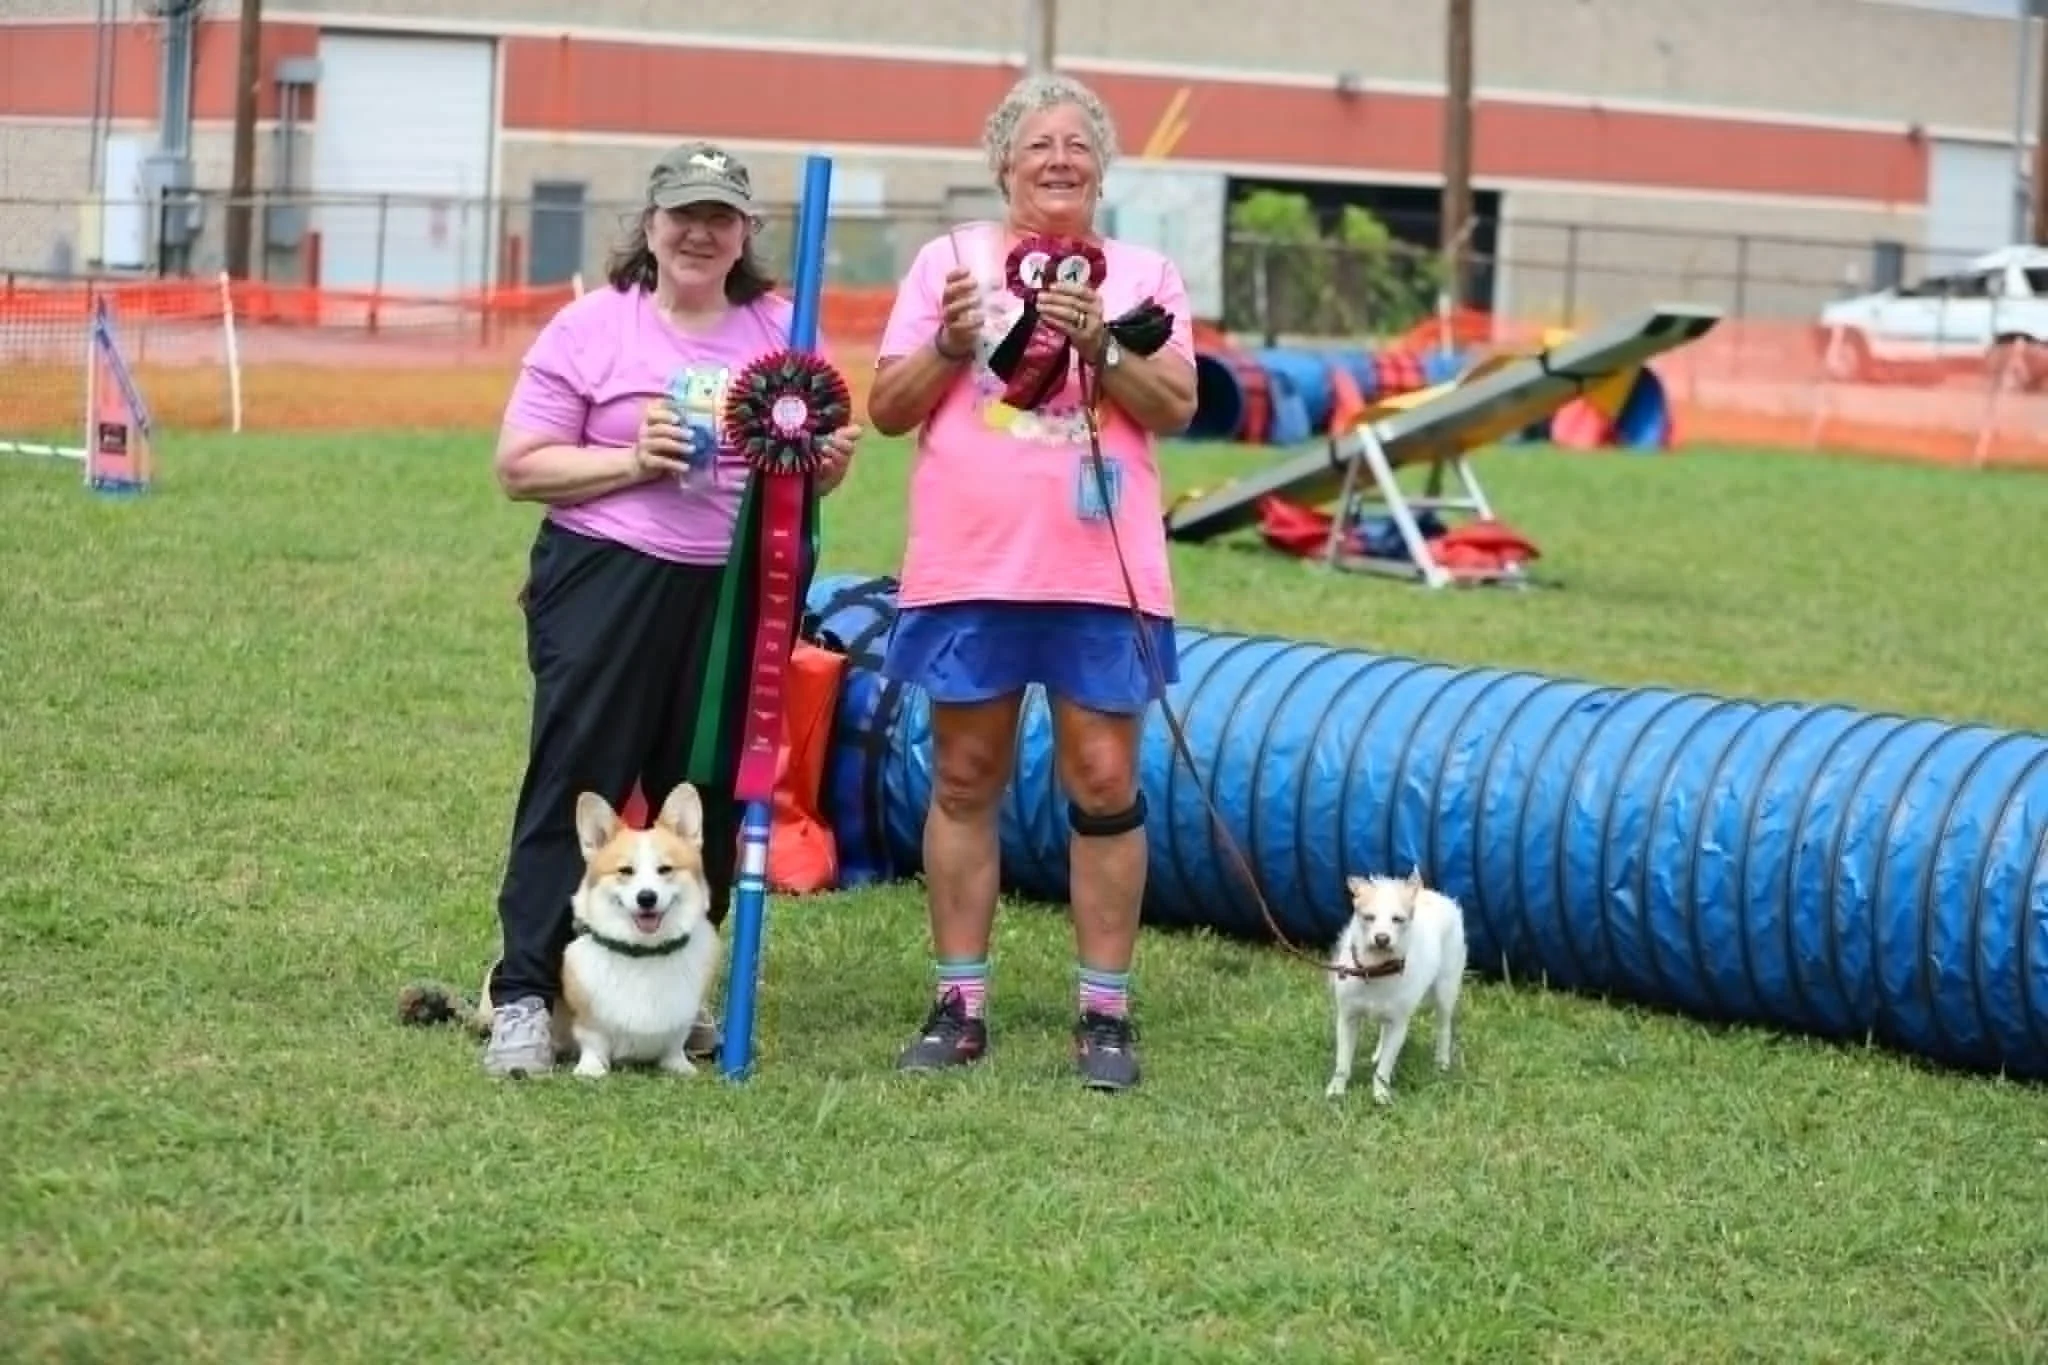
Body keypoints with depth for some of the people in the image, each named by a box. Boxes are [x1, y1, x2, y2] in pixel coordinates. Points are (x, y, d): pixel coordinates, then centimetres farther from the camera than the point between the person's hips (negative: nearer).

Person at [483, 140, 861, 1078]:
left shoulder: (781, 331, 10)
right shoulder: (591, 328, -1)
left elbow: (811, 461, 19)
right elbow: (519, 468, -3)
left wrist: (828, 462, -5)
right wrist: (632, 460, -15)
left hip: (738, 592, 4)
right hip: (608, 583, -4)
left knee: (709, 797, 9)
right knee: (574, 784, -6)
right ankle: (523, 996, -5)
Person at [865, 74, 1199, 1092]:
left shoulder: (1143, 274, 10)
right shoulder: (950, 259, 9)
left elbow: (1177, 407, 0)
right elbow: (886, 409, 6)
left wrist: (1100, 344, -14)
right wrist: (950, 343, -10)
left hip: (1102, 574, 0)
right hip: (967, 569, 1)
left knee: (1103, 782, -1)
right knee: (964, 782, 5)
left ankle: (1105, 1011, 5)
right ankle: (959, 1002, 13)